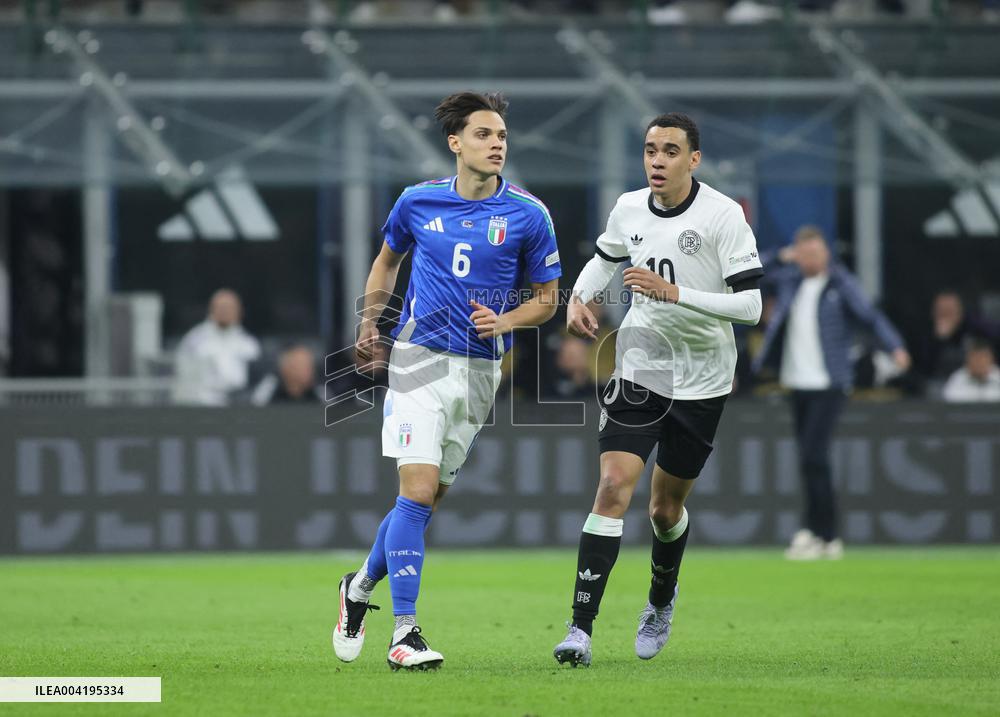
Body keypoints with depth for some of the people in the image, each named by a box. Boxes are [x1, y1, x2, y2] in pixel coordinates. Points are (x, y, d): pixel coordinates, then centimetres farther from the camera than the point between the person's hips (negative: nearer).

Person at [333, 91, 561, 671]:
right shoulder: (418, 202, 2)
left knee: (428, 498, 8)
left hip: (481, 371, 2)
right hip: (421, 359, -2)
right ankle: (405, 633, -14)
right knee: (419, 490, -14)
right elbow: (388, 259, 22)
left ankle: (362, 586, 33)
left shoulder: (528, 215, -2)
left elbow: (547, 298, 7)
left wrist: (505, 321, -12)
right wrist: (370, 322, 13)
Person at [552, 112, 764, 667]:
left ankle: (661, 600, 43)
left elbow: (749, 306, -20)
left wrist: (672, 292, -29)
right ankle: (581, 629, -19)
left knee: (666, 508, 10)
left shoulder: (723, 215, -15)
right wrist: (578, 298, 4)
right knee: (613, 488, -16)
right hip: (638, 368, 2)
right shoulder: (629, 209, 0)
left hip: (702, 381, -2)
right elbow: (604, 258, 23)